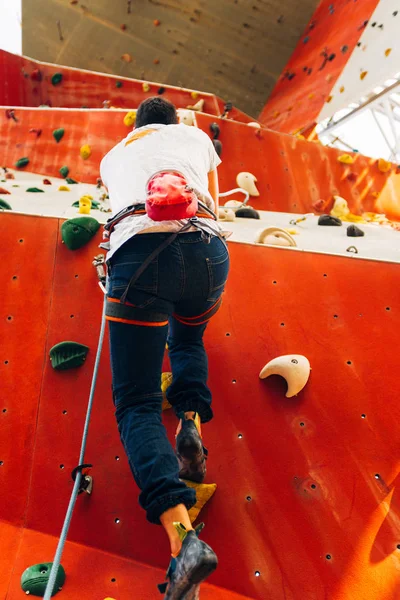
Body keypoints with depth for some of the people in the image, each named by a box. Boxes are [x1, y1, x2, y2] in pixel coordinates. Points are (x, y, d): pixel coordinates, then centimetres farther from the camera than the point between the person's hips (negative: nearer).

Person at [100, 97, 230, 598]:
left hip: (139, 250, -1)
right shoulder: (195, 136, 32)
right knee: (187, 339, 32)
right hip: (204, 245, 2)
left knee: (136, 404, 0)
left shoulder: (112, 155, 34)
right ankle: (191, 421, 4)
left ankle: (182, 534, -21)